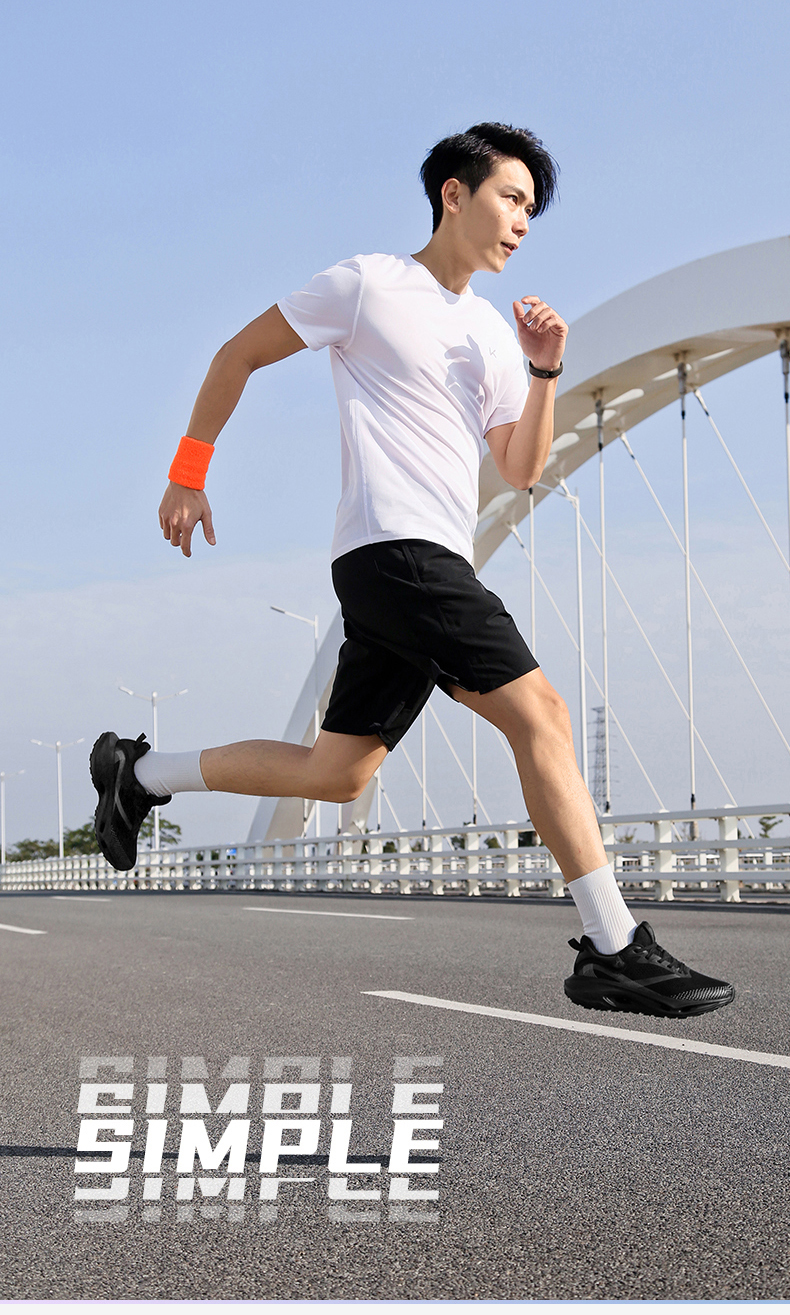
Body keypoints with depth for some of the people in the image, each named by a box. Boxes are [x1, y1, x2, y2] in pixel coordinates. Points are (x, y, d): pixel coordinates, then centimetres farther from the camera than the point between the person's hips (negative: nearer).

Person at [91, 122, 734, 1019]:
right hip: (393, 549, -9)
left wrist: (544, 373, 4)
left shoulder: (493, 332, 19)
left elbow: (521, 470, 19)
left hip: (434, 569, 9)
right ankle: (614, 953, -13)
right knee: (540, 713, -16)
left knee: (339, 774, 9)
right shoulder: (368, 285, -2)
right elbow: (238, 354, 5)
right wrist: (189, 473, 5)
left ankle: (139, 774, 25)